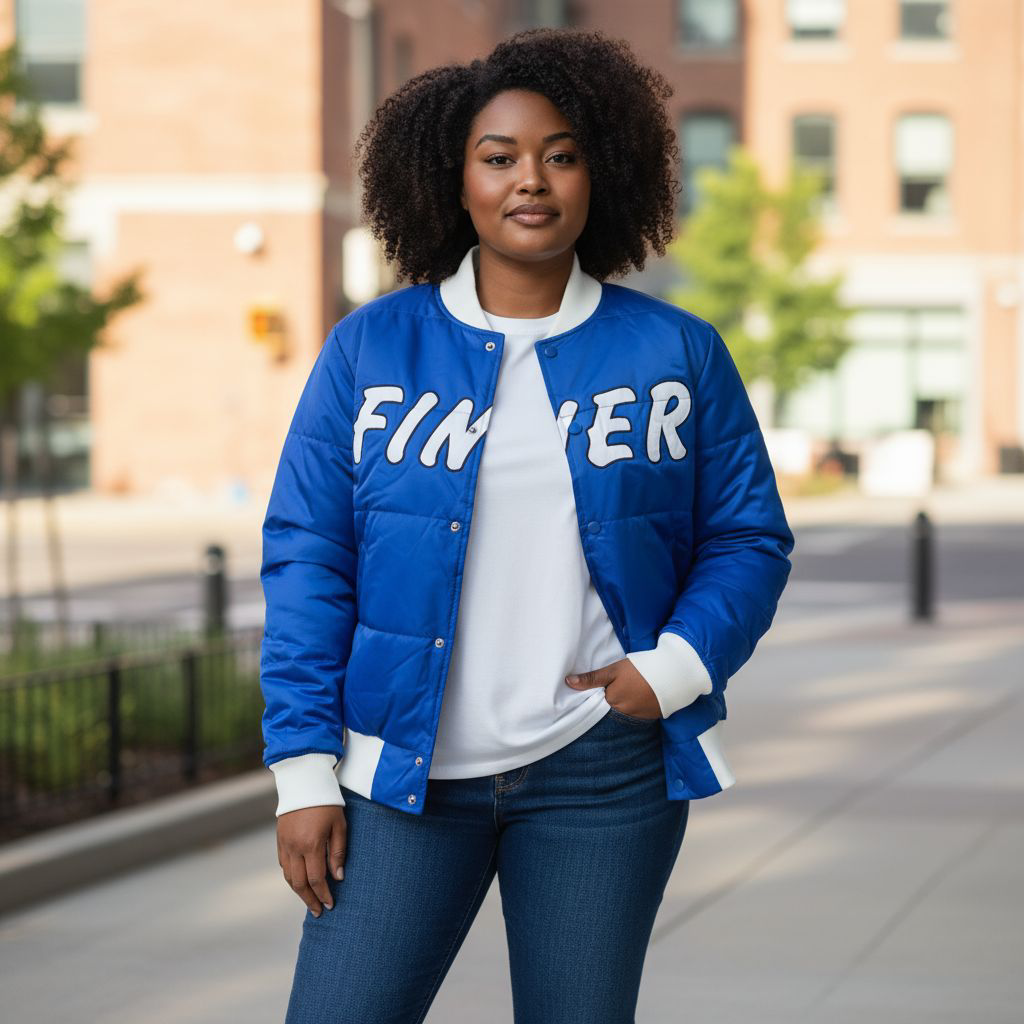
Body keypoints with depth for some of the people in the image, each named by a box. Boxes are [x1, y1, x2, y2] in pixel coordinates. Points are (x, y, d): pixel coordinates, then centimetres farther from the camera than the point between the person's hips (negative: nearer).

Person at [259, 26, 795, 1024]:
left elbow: (748, 538, 8)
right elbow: (307, 559, 2)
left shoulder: (678, 353, 5)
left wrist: (676, 666, -9)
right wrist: (303, 770, -3)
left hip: (604, 773, 1)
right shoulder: (370, 348, 3)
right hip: (403, 772, 0)